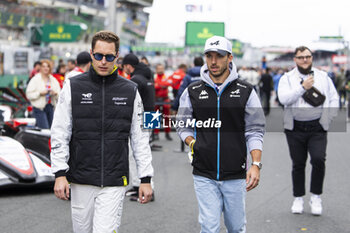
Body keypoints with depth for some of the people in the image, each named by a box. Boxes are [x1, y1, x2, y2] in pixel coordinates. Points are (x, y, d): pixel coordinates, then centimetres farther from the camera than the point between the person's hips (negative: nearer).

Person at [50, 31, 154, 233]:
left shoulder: (130, 91, 4)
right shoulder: (73, 87, 2)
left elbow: (140, 138, 7)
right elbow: (60, 135, 2)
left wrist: (146, 178, 4)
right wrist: (60, 173, -6)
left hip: (115, 183, -1)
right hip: (81, 181, 1)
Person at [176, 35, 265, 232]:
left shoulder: (246, 92, 2)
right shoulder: (193, 92, 5)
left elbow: (255, 131, 2)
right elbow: (183, 126, 15)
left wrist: (256, 165, -9)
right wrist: (193, 143, -4)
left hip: (236, 175, 0)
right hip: (204, 175, 0)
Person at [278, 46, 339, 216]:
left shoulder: (323, 77, 10)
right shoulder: (287, 78, 5)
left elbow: (334, 100, 12)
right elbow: (284, 99, -11)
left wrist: (327, 119, 2)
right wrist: (303, 87, -17)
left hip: (317, 128, 0)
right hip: (295, 129, 0)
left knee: (318, 159, -16)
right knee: (298, 164, 6)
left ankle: (316, 197, 0)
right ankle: (298, 199, 20)